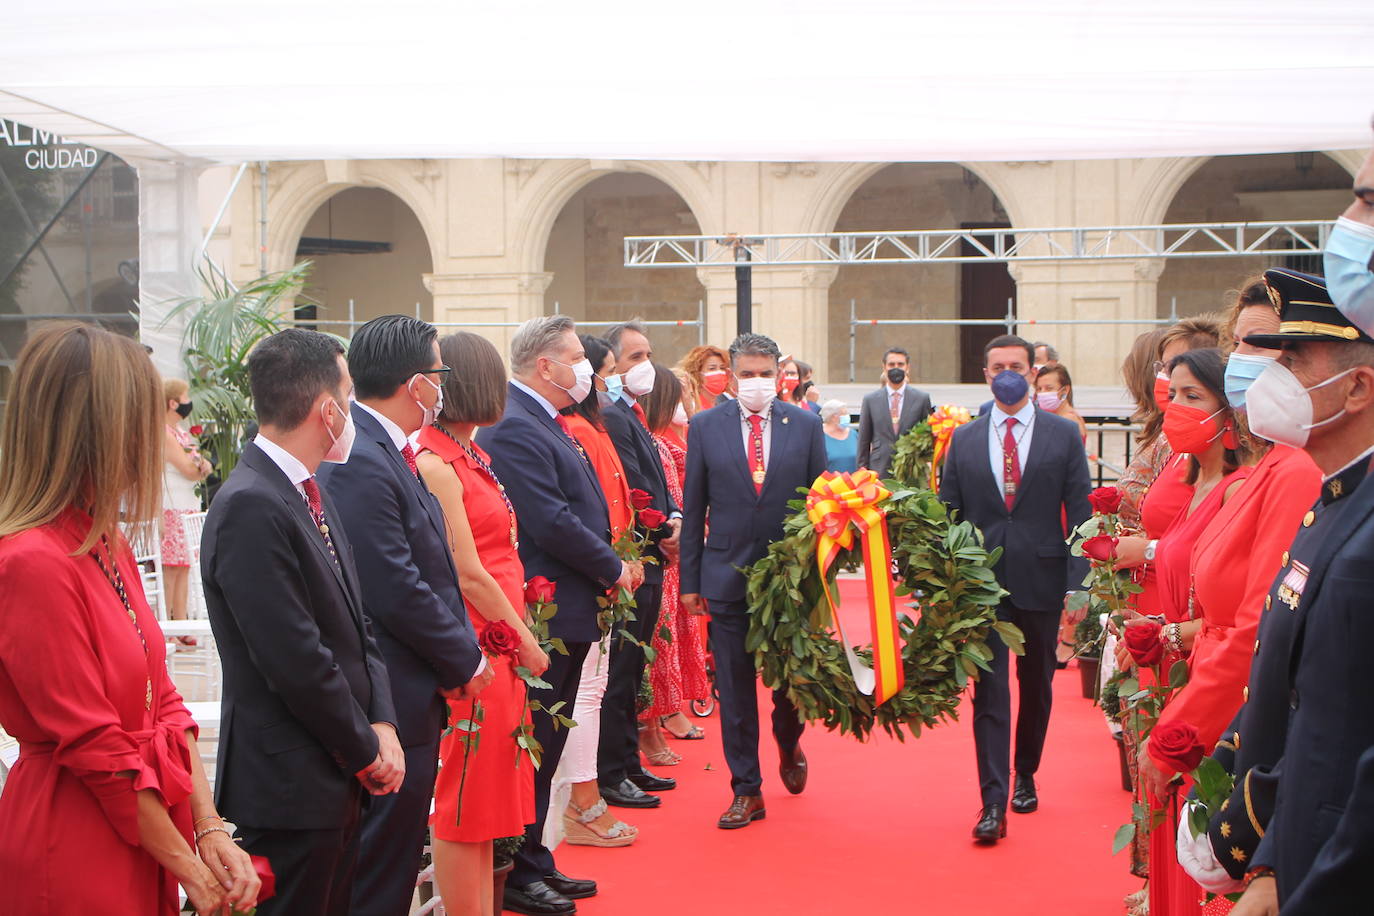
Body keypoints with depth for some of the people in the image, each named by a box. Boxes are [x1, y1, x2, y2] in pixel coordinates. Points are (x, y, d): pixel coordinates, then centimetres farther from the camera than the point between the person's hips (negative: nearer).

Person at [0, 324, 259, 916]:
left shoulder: (108, 546, 7)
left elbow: (160, 701, 7)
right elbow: (96, 749, -19)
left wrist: (208, 829, -1)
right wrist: (190, 868, -12)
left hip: (144, 834, 8)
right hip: (75, 851, -8)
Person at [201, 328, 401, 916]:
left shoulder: (311, 493, 9)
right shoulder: (251, 507, -21)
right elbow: (297, 662, -23)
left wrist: (382, 723, -1)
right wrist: (366, 751, -11)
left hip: (339, 778, 9)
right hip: (292, 785, -9)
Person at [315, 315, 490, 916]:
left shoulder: (387, 453, 11)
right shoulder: (360, 463, -21)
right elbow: (397, 594, -22)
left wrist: (463, 650, 5)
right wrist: (466, 661, -10)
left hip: (413, 696, 10)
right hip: (394, 706, -10)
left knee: (395, 860, 19)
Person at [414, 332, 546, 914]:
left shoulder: (469, 456, 13)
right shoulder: (435, 464, -15)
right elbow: (469, 576, -16)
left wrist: (519, 637, 6)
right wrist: (526, 641, -8)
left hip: (500, 648, 9)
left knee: (489, 798, 16)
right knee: (466, 801, 2)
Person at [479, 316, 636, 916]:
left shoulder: (546, 422, 15)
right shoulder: (513, 426, -18)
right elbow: (552, 523, -23)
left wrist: (610, 564, 5)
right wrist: (613, 569, -11)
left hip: (568, 614, 10)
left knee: (548, 746, 17)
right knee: (534, 746, 0)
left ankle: (536, 863, 29)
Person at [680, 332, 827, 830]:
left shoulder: (806, 425, 3)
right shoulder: (705, 426, 2)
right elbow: (693, 508, 4)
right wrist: (690, 579, 2)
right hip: (728, 577, 0)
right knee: (734, 689, 4)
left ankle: (789, 745, 41)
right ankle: (746, 790, 16)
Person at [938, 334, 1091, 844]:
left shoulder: (1063, 435, 2)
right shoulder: (964, 439, 7)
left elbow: (1079, 514, 0)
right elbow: (947, 513, 7)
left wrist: (1076, 583, -7)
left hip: (1040, 579, 0)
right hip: (981, 580, 0)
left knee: (1036, 684, 14)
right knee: (989, 689, -3)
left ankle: (1025, 776, 34)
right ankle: (993, 801, -3)